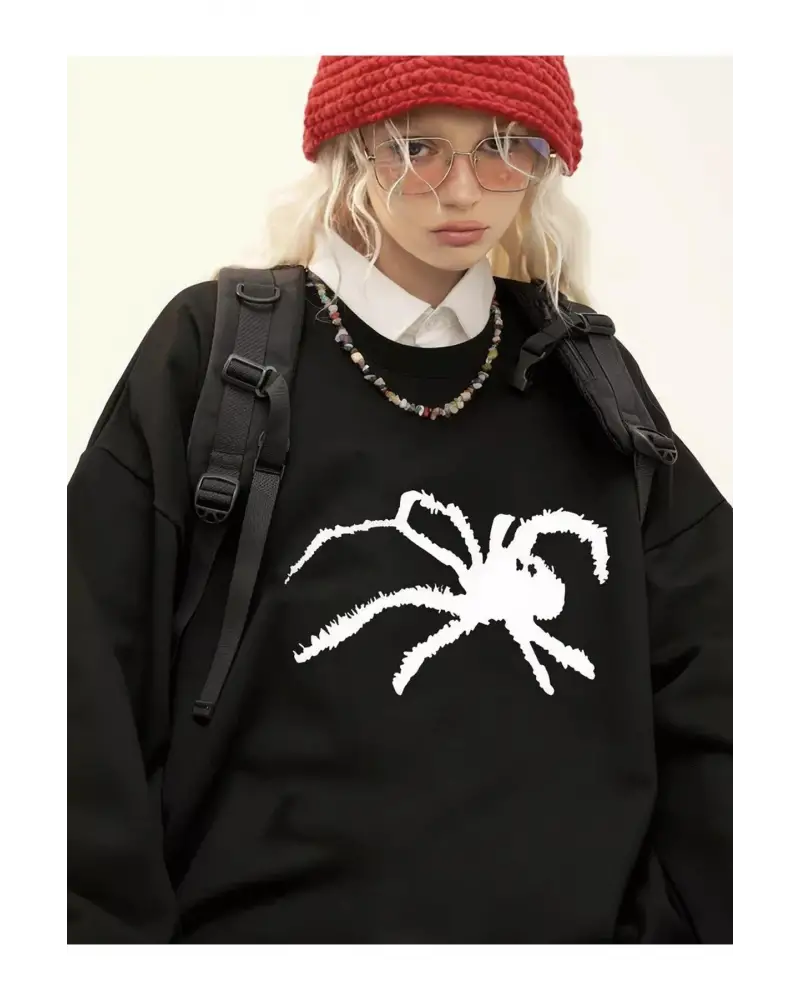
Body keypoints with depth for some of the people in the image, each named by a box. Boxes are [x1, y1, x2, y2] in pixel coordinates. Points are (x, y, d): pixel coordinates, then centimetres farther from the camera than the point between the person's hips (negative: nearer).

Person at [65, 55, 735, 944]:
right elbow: (92, 698, -8)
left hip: (575, 920, 3)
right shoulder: (216, 350, -7)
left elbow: (705, 694, 3)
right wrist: (98, 920, -10)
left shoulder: (591, 381, 3)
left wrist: (713, 915, -2)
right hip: (265, 917, -3)